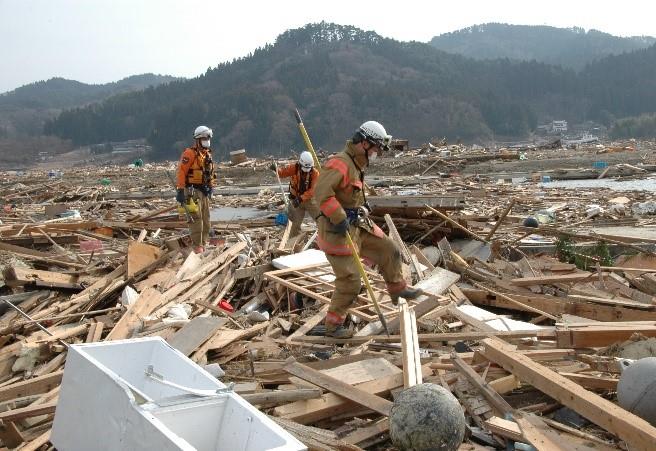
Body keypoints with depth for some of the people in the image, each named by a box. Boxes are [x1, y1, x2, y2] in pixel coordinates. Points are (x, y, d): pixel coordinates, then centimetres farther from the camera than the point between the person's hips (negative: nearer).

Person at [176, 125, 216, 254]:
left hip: (204, 191, 8)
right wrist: (180, 190, -21)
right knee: (196, 218, -9)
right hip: (193, 191, -8)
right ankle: (197, 246, -6)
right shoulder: (190, 153, -13)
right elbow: (181, 171, -17)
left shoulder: (208, 154, 14)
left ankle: (204, 242, 22)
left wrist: (211, 188, 21)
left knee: (206, 218, 12)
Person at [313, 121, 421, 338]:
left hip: (358, 225, 10)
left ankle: (397, 289, 36)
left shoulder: (357, 164, 12)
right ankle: (333, 325, 11)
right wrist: (339, 219, -31)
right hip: (338, 231, -10)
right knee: (350, 281, -5)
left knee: (389, 250, 15)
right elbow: (321, 192, -34)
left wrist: (363, 206, 15)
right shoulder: (340, 164, -21)